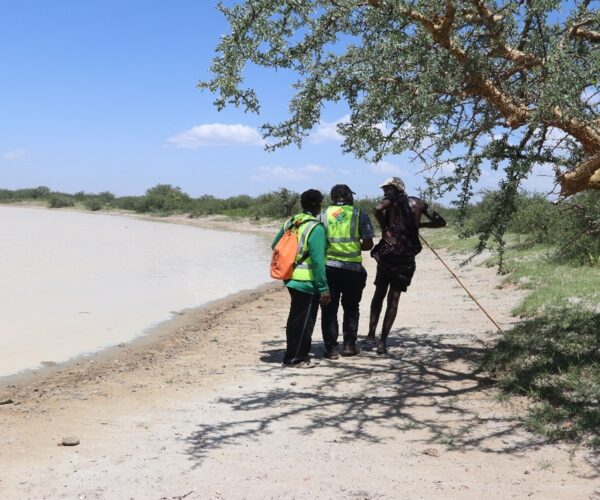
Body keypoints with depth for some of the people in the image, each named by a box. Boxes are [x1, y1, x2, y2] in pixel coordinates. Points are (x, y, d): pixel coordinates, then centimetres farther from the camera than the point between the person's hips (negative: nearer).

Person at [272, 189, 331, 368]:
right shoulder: (316, 228, -17)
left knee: (295, 317, 19)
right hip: (307, 281, -8)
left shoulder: (289, 223, 6)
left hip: (291, 278, 8)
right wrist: (324, 288, -17)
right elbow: (317, 260, -20)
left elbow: (275, 245, 16)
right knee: (304, 320, 3)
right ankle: (295, 358, 10)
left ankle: (293, 354, 29)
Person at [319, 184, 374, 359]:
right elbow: (368, 244, 0)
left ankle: (331, 348, 6)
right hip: (353, 267, 0)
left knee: (329, 309, 6)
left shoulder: (323, 214, 5)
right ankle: (349, 345, 16)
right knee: (351, 308, 16)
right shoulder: (360, 214, 2)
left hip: (328, 267, 0)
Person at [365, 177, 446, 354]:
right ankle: (383, 341, 2)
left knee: (379, 293, 12)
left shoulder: (392, 200, 0)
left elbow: (377, 209, -22)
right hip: (407, 257, 2)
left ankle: (371, 335, 7)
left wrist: (384, 229, -8)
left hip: (388, 251, -2)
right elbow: (440, 221, 13)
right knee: (394, 298, 5)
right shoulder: (418, 203, 12)